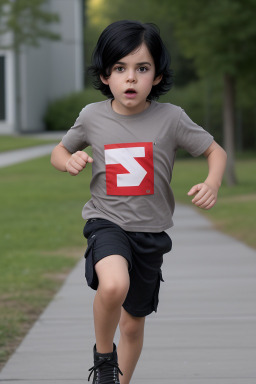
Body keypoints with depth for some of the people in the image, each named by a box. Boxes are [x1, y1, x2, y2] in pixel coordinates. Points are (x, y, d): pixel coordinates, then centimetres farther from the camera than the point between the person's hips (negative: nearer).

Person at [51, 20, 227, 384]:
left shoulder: (171, 118, -9)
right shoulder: (92, 116, -5)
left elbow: (216, 151, 1)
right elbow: (59, 151, 12)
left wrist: (212, 183, -20)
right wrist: (70, 161, -12)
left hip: (150, 231, 2)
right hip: (107, 222, -1)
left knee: (133, 323, 15)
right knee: (114, 285, -34)